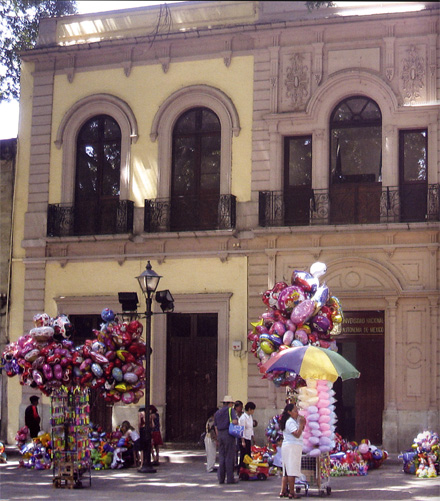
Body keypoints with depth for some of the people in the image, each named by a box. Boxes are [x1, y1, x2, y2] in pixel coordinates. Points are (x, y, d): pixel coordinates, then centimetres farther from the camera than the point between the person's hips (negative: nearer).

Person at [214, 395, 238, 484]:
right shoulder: (231, 410, -3)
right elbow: (234, 421, -19)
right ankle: (230, 478, -3)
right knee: (230, 457, -3)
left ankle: (221, 478, 9)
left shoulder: (217, 412, 17)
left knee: (221, 457, 10)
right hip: (228, 434, -6)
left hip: (220, 435, 6)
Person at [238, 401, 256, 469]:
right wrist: (243, 441, -16)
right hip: (244, 438, -8)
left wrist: (252, 438, 17)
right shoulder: (243, 417, -14)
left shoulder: (250, 417, 12)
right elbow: (242, 430, -15)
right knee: (243, 456, -4)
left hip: (249, 439, 8)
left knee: (249, 455, 7)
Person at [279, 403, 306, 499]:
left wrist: (302, 424, 9)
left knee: (287, 471, 10)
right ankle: (291, 493, -10)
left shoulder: (293, 421, 19)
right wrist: (301, 424, -17)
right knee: (292, 471, -9)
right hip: (292, 447, -11)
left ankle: (283, 491, 11)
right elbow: (297, 434, -21)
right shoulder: (290, 422, -13)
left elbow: (300, 432, 21)